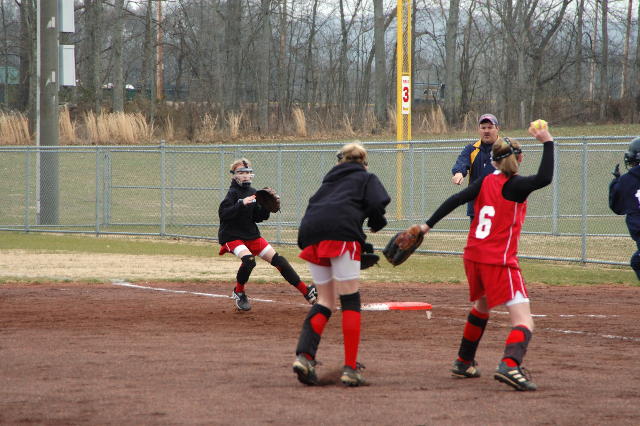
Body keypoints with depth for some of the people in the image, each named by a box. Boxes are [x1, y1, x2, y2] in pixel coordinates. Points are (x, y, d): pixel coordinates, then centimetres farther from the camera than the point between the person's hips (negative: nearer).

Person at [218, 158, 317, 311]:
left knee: (277, 259, 0)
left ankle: (307, 292, 3)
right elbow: (223, 213, -26)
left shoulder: (252, 192, 7)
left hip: (251, 235, 6)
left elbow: (258, 217, 9)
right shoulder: (233, 193, -12)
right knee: (248, 259, -32)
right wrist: (241, 204, -36)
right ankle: (239, 293, -5)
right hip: (232, 236, -6)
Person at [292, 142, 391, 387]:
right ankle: (350, 369, -8)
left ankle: (304, 355, -10)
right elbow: (377, 203, 2)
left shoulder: (330, 179, 34)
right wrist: (377, 224, 20)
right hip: (341, 232, -5)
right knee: (350, 300, -1)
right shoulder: (367, 178, 20)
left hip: (310, 230, 5)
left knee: (326, 301, 12)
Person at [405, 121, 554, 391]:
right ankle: (509, 365, -38)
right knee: (523, 321, -12)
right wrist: (547, 143, -18)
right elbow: (544, 178, -25)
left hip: (473, 257, 7)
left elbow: (456, 200, 3)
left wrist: (428, 225, 8)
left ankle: (463, 363, 43)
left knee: (481, 308, 33)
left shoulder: (486, 181, 8)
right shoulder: (515, 186, -9)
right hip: (500, 261, -7)